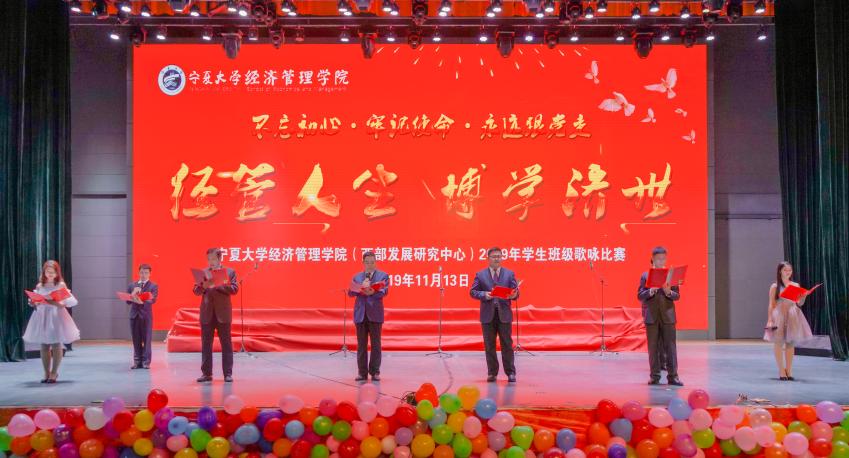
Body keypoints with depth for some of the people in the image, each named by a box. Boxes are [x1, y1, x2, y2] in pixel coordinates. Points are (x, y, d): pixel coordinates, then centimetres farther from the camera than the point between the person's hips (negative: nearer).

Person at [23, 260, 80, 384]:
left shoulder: (61, 285, -3)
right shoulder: (39, 286, 7)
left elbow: (72, 301, -8)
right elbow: (34, 301, 12)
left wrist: (60, 303, -24)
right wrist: (33, 303, -10)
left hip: (56, 316, -3)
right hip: (42, 316, 3)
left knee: (56, 345, -2)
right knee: (44, 345, 5)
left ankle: (54, 372, 9)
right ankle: (46, 373, 15)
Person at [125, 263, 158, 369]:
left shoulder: (153, 286, 3)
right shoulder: (132, 285, 13)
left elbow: (153, 300, -12)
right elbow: (128, 301, 8)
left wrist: (142, 302, -29)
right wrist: (133, 295, -13)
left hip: (146, 315, -3)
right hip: (134, 315, 3)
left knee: (146, 340, -2)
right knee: (136, 341, 6)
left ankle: (146, 362, 1)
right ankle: (137, 362, 11)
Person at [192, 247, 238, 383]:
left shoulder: (230, 272, 4)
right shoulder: (203, 272, 10)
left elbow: (234, 289, -6)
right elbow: (196, 291, 5)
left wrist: (218, 285, -17)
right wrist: (203, 286, -16)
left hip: (223, 313, -3)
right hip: (207, 313, 3)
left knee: (226, 344, 1)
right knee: (206, 344, 5)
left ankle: (228, 373, 5)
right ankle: (206, 373, 11)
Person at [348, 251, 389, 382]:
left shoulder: (383, 275, 7)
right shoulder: (357, 277, 15)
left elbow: (384, 291, -8)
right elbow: (351, 293, 4)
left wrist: (372, 292, -24)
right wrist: (361, 287, -12)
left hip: (375, 313, -2)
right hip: (360, 313, 2)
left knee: (375, 344, 0)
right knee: (361, 344, 4)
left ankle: (375, 372, 7)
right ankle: (362, 372, 9)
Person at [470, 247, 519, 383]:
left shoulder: (509, 274, 8)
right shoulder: (480, 275, 6)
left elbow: (515, 291, 6)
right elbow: (473, 291, 4)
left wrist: (513, 295, -18)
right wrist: (484, 295, -14)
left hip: (504, 314, 0)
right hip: (488, 315, 0)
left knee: (507, 344, 1)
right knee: (489, 345, 5)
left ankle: (510, 373, 8)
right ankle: (492, 373, 14)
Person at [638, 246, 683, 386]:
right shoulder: (646, 276, 4)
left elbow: (677, 296, 3)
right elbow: (640, 296, 0)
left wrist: (669, 292, -17)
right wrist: (650, 292, -18)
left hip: (668, 316, 1)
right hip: (651, 316, 0)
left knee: (670, 345, 0)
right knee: (653, 346, 3)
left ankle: (672, 376, 3)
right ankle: (654, 376, 9)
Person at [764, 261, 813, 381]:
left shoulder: (796, 285, 9)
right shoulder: (775, 286, 0)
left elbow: (799, 304, 11)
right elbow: (771, 305, -1)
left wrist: (804, 296, -9)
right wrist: (769, 320, -7)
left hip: (793, 316, 3)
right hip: (779, 316, -3)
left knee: (791, 343, 4)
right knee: (779, 343, -3)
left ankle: (789, 371, 12)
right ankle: (781, 371, 4)